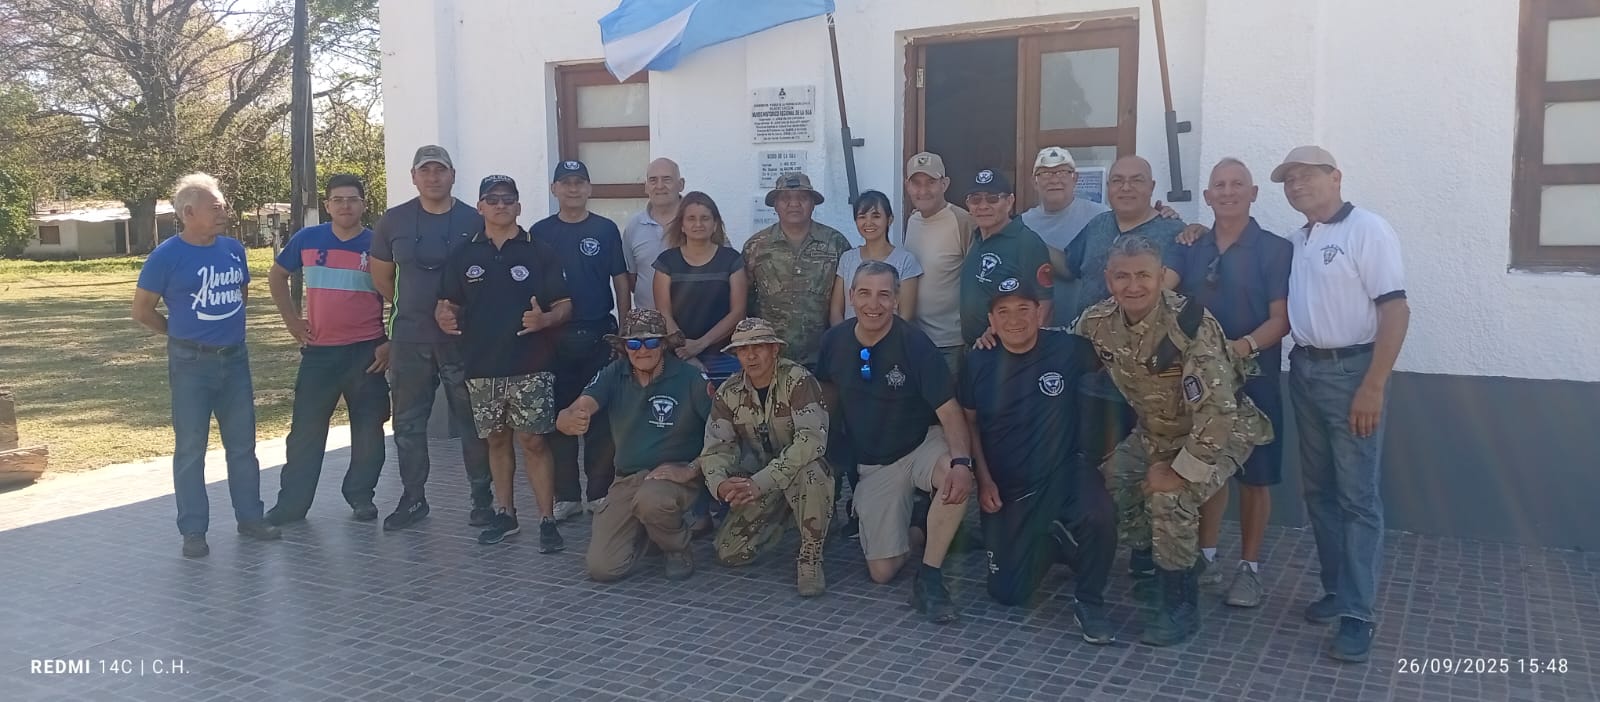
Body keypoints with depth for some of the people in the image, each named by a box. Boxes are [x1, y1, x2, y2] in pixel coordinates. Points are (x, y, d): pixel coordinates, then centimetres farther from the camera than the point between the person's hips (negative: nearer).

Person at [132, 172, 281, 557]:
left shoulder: (233, 248, 4)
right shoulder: (167, 256, -10)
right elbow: (142, 311, -2)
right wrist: (182, 332, 6)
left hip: (235, 358, 5)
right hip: (191, 364, -5)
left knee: (243, 444, 11)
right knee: (191, 449, 1)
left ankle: (250, 517, 22)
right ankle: (193, 531, 9)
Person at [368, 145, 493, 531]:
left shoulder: (474, 221, -1)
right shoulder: (394, 221, 4)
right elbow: (382, 277, 13)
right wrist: (411, 308, 12)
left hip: (463, 337, -2)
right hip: (409, 339, 2)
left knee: (472, 422, 2)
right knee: (408, 423, 8)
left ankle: (483, 499, 13)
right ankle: (413, 499, 21)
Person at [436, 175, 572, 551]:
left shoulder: (539, 252, 1)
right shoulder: (463, 256, 9)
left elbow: (565, 306, 0)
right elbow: (448, 304, 12)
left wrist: (545, 319, -21)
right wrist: (445, 317, -11)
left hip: (531, 366, -3)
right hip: (482, 368, 4)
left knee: (534, 441, -6)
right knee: (496, 440, 12)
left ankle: (547, 520, 0)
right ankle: (506, 514, 25)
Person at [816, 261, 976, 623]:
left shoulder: (915, 344, -19)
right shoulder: (835, 341, -7)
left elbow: (949, 410, -23)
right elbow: (829, 392, 13)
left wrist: (961, 462, -39)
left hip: (923, 445, -3)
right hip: (874, 463, 3)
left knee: (956, 479, -40)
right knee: (882, 572, -4)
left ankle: (929, 579, -22)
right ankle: (912, 531, 31)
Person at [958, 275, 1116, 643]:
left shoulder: (1067, 347, -13)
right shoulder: (979, 362, -6)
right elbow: (969, 423, 7)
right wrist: (984, 480, -2)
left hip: (1063, 473, -2)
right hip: (1006, 487, 3)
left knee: (1098, 517, -37)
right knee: (1007, 593, 3)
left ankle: (1089, 603, -8)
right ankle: (1047, 544, 34)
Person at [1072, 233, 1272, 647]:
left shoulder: (1190, 324, -34)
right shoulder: (1098, 321, -15)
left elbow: (1216, 409, -35)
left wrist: (1182, 470, -29)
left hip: (1221, 429, -7)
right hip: (1157, 431, 7)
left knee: (1170, 498, -26)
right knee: (1112, 480, 2)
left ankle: (1180, 608, -7)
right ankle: (1147, 566, 30)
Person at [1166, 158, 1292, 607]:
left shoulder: (1276, 249, -2)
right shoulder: (1189, 248, 9)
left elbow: (1281, 318, -10)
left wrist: (1247, 345, -28)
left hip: (1253, 376, -3)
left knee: (1253, 474, 3)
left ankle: (1249, 567, 14)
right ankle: (1206, 556, 24)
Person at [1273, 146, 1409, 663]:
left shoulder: (1367, 229, -9)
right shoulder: (1296, 241, 12)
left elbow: (1395, 310, -14)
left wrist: (1373, 387, -20)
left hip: (1351, 372, -7)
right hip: (1304, 371, 7)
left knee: (1357, 497, -3)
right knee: (1319, 491, 12)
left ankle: (1357, 613, 2)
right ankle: (1336, 589, 24)